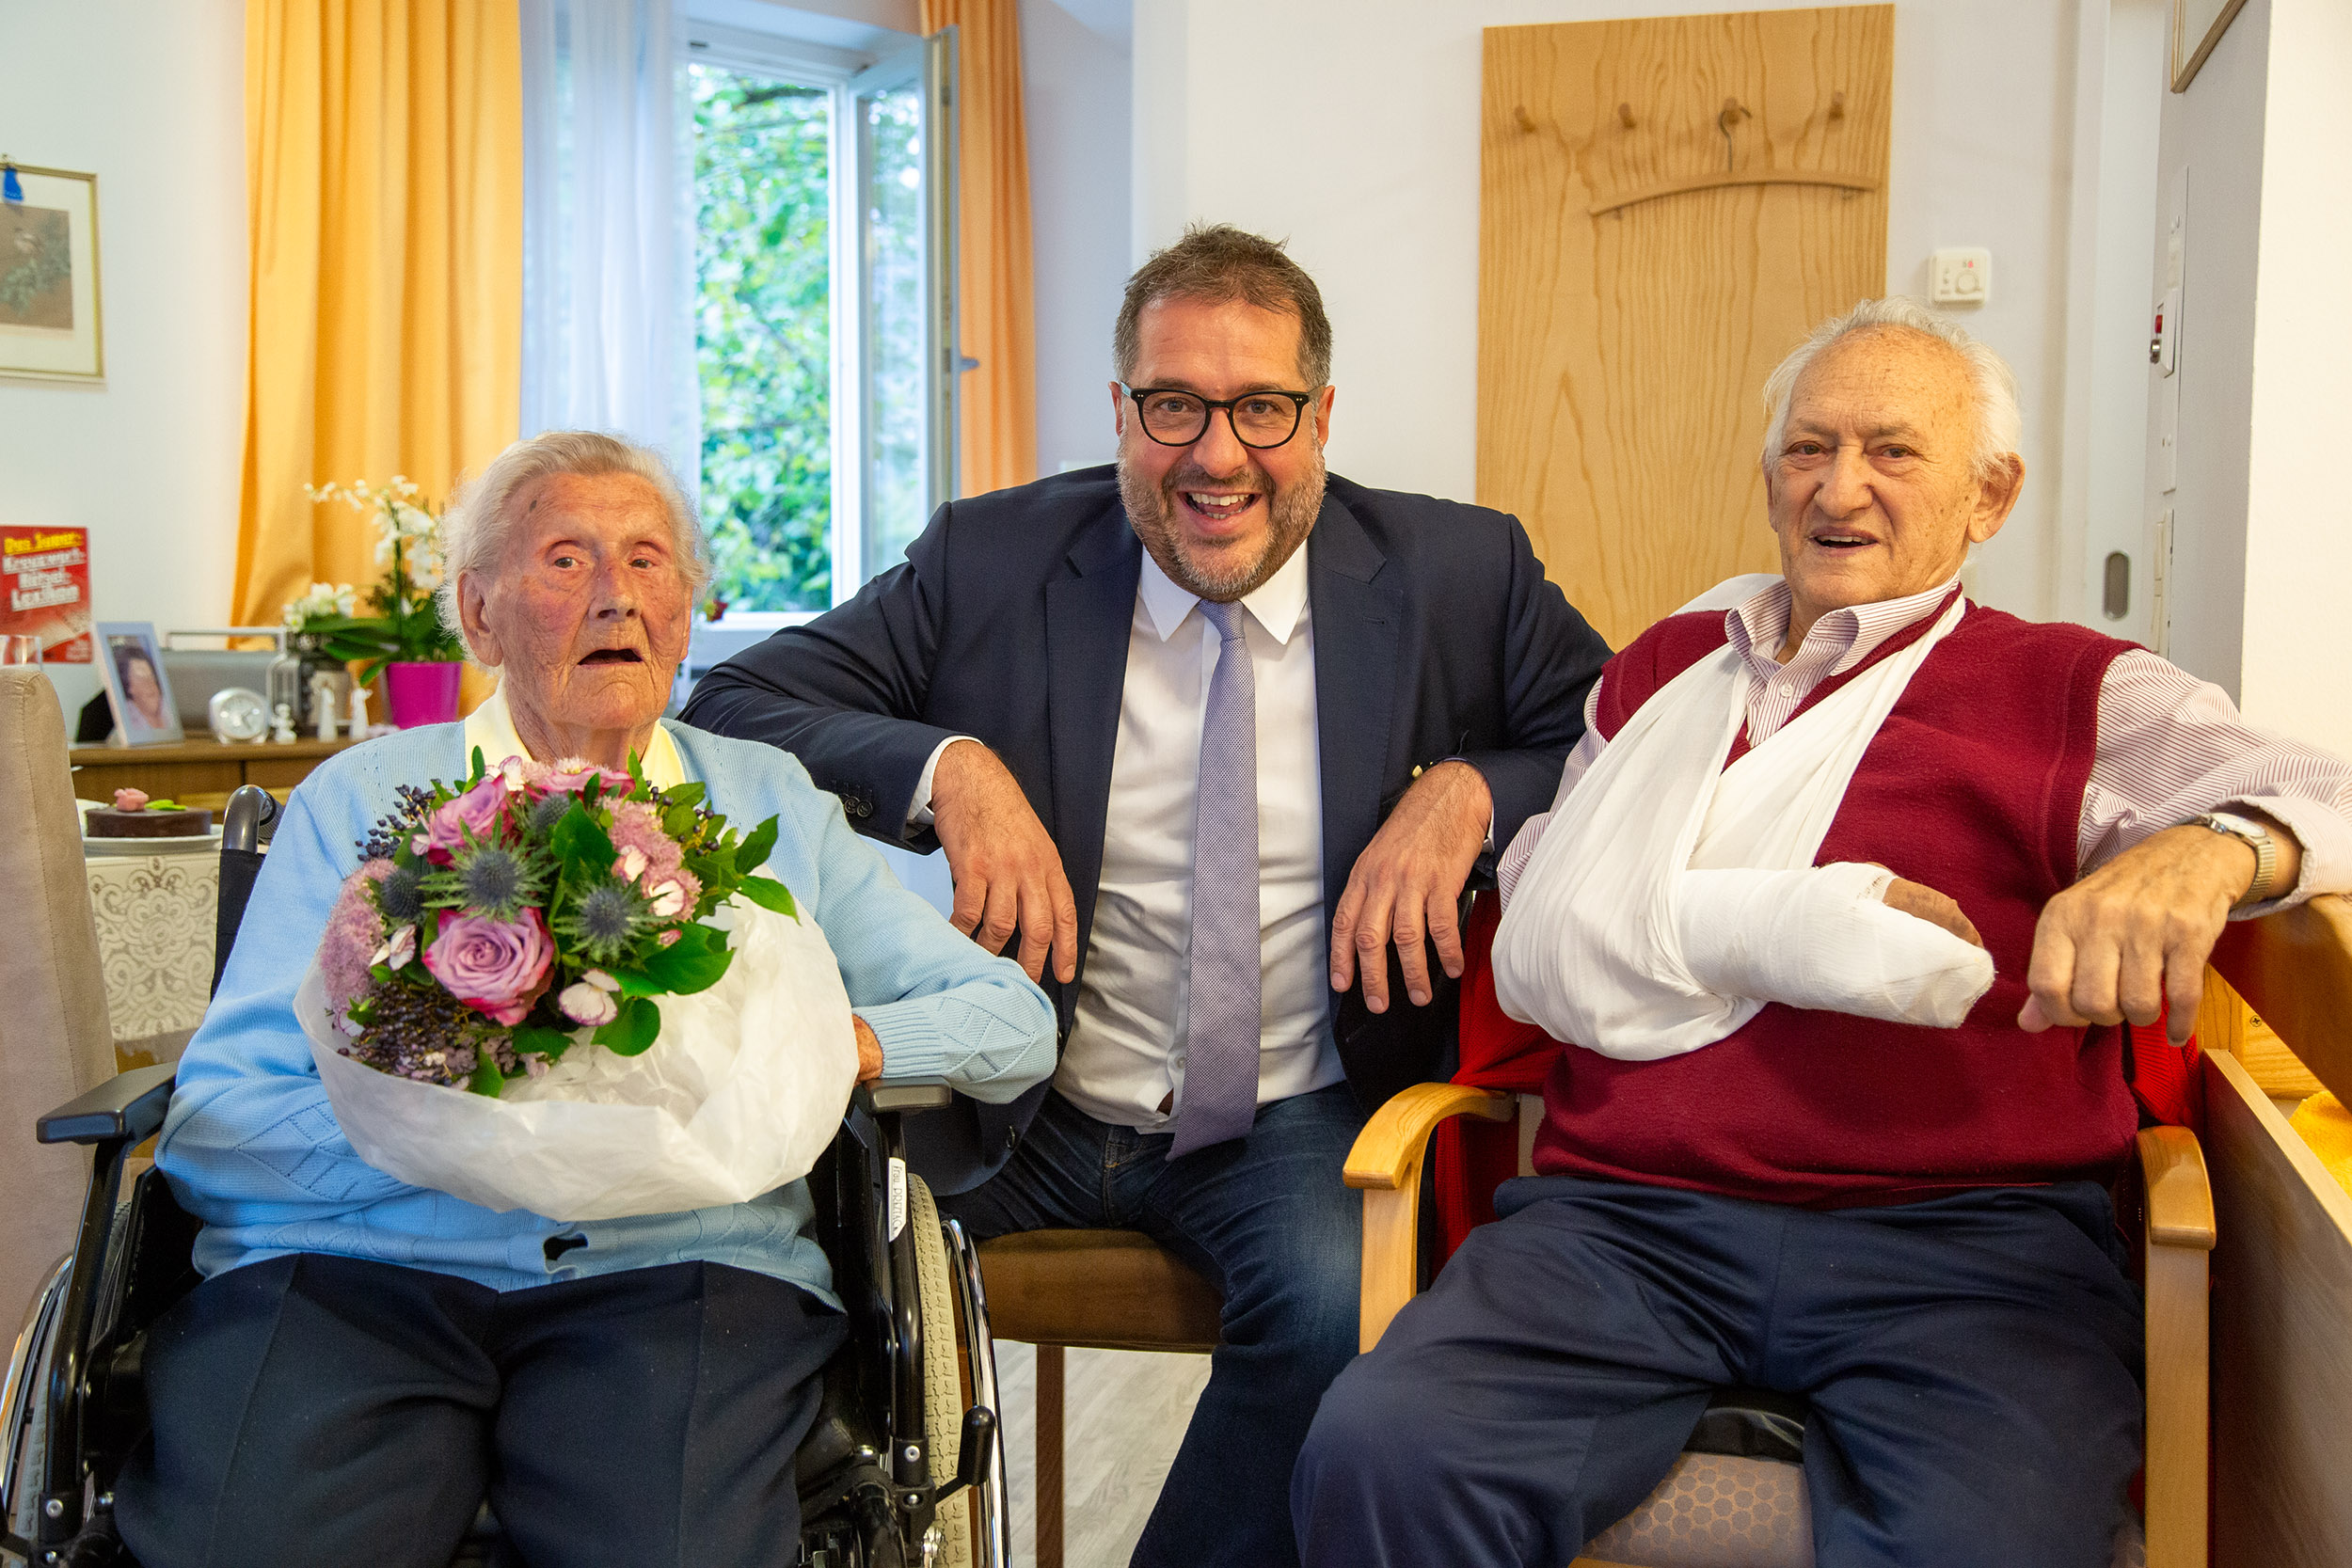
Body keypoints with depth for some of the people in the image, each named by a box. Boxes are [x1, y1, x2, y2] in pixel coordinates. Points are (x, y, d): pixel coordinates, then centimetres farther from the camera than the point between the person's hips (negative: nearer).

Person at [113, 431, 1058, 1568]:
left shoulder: (772, 806, 17)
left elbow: (1015, 1022, 10)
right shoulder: (363, 797, 13)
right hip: (357, 1263, 0)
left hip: (679, 1272, 0)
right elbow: (212, 1124, 3)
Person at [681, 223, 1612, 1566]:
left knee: (1340, 1300, -31)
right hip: (1023, 1113, 1)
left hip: (1298, 1119, 0)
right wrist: (944, 767, -19)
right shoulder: (992, 561, 1)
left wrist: (1468, 792, -15)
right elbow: (728, 708, 0)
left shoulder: (1460, 574, 1)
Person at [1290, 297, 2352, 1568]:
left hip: (1960, 1234, -1)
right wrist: (1758, 927, -9)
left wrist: (2213, 845, -22)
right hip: (1626, 1214, 2)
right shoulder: (1662, 671, 21)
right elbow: (1531, 943, 10)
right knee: (1376, 1458, -25)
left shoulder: (2069, 692, 14)